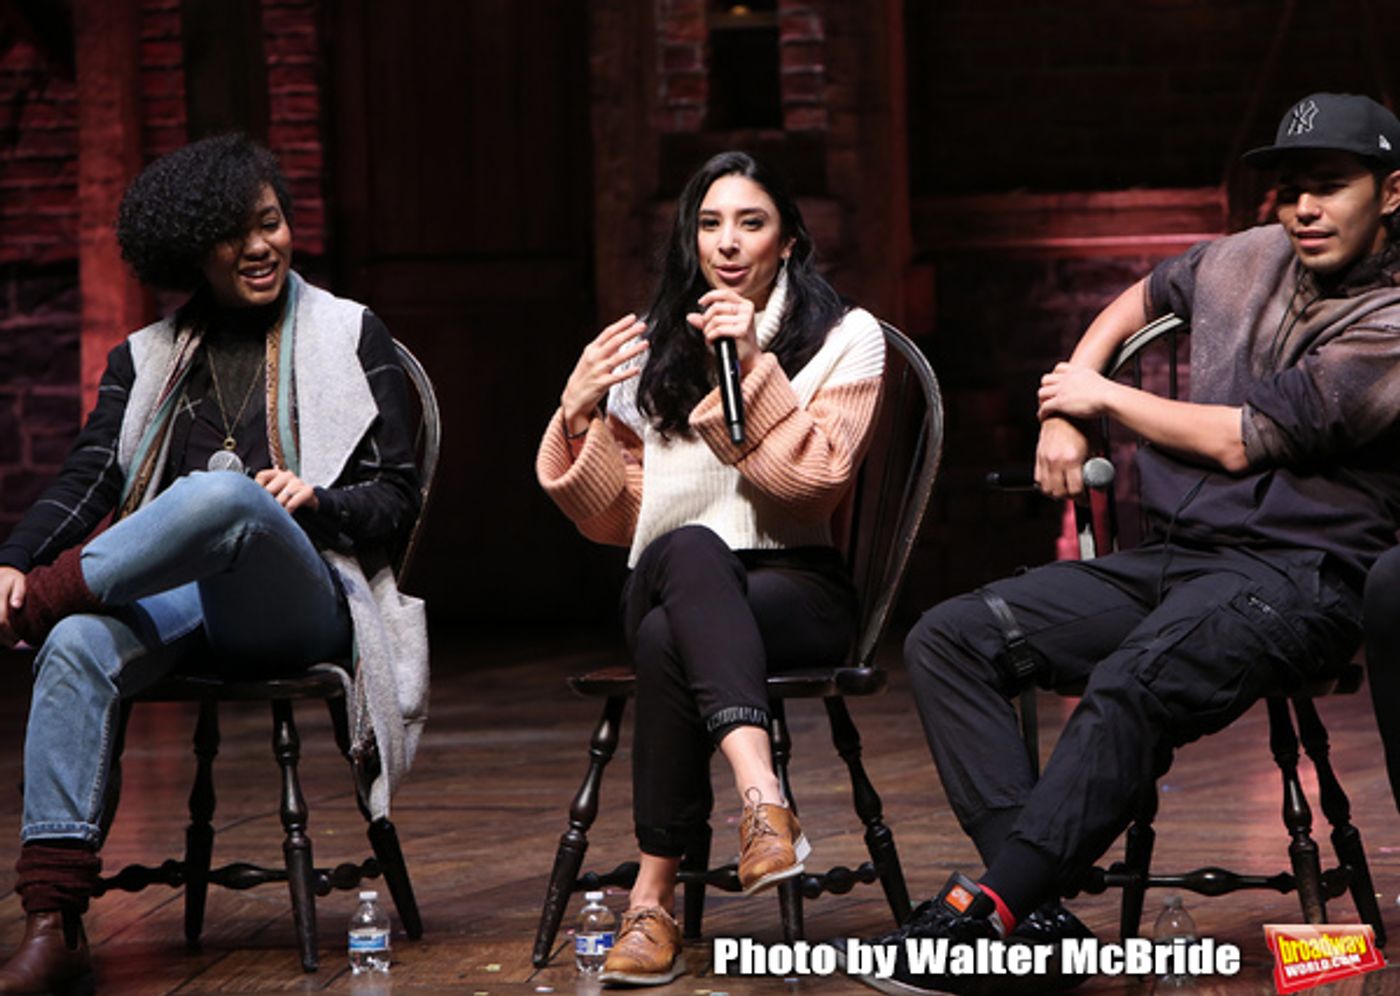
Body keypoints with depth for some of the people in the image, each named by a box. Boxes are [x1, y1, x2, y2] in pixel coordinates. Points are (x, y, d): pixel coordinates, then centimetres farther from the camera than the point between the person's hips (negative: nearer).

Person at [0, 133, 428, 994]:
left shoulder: (352, 337, 13)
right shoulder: (147, 359, 20)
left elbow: (399, 498, 9)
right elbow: (88, 481, 7)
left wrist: (317, 502, -13)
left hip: (302, 601, -3)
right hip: (178, 600, 3)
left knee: (221, 494, -38)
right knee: (77, 647, -34)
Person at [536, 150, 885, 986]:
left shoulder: (846, 337, 7)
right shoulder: (654, 347, 15)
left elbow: (816, 480, -8)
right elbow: (612, 517, 14)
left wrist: (755, 368, -15)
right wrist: (580, 419, -3)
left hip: (795, 586, -2)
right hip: (667, 586, 2)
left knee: (668, 640, -37)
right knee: (690, 548, -38)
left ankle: (656, 897, -37)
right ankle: (763, 796, -52)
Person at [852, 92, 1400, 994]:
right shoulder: (1251, 260, 15)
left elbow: (1241, 442, -10)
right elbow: (1138, 301, 36)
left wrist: (1104, 398, 3)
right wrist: (1065, 409, 20)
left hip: (1295, 575, -8)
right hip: (1172, 562, 8)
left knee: (1131, 685, -38)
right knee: (949, 639, -10)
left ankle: (989, 912, -33)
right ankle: (1039, 913, -24)